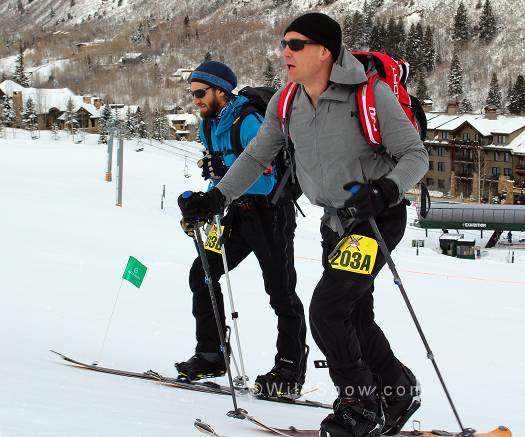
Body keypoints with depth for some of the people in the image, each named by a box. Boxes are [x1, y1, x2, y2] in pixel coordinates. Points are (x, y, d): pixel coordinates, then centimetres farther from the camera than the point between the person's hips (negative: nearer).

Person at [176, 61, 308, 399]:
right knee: (202, 273, 5)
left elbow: (266, 179, -25)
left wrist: (225, 170, -35)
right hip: (240, 212, 9)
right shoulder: (210, 126, 10)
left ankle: (290, 374, -1)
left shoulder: (249, 122, -19)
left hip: (272, 211, -9)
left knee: (280, 290, -5)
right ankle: (211, 355, 14)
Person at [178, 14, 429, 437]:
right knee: (354, 318, 14)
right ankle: (398, 391, 34)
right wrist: (216, 197, 0)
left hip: (378, 217, -7)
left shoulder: (370, 94, -23)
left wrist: (385, 190, -36)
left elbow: (416, 155, -18)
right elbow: (257, 157, 9)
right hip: (336, 220, 7)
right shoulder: (286, 104, -3)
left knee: (326, 310, -16)